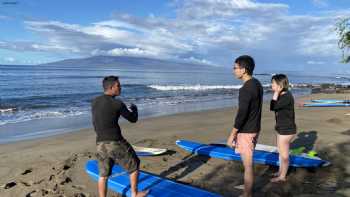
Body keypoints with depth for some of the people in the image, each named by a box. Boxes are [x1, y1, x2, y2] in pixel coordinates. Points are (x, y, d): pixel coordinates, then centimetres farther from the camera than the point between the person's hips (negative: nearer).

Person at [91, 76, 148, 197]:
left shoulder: (94, 102, 5)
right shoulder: (117, 104, -14)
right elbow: (133, 119, -1)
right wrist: (134, 109, 17)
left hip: (100, 144, 6)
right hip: (115, 143, -6)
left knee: (103, 175, 16)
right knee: (134, 165, 16)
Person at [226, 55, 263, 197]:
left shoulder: (245, 89, -22)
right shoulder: (257, 84, 7)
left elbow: (241, 114, -23)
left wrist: (232, 135, -16)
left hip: (246, 131, -9)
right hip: (254, 128, 9)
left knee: (247, 164, 3)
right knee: (248, 161, 23)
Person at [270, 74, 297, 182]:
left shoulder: (287, 96, -23)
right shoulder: (283, 95, 7)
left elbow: (272, 107, -28)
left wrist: (276, 92, -23)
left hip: (286, 129, -10)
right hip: (282, 128, 10)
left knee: (284, 154, 5)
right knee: (281, 151, 21)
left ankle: (282, 176, 19)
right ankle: (280, 171, 37)